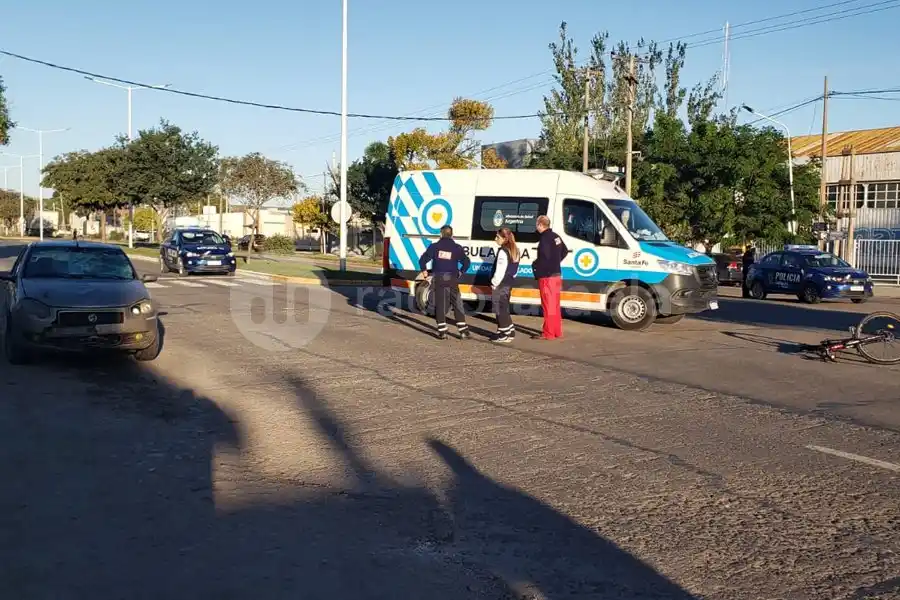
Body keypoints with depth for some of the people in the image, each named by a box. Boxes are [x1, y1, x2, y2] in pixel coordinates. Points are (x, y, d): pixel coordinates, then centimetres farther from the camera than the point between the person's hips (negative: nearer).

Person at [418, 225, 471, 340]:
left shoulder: (435, 246, 1)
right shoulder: (457, 247, 2)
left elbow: (423, 259, -4)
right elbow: (466, 262, -2)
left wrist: (424, 271, 12)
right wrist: (461, 272, 13)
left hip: (439, 278, 0)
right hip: (452, 279, 0)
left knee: (440, 305, 5)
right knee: (457, 304, 7)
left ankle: (442, 331, 3)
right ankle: (463, 331, 3)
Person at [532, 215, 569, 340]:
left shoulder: (545, 239, -18)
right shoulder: (555, 236, 10)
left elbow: (544, 258, -24)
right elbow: (565, 251, 22)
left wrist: (534, 264, -6)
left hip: (547, 277, -9)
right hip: (557, 275, 9)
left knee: (548, 306, -4)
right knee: (555, 306, 16)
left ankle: (548, 333, -1)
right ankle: (557, 331, 23)